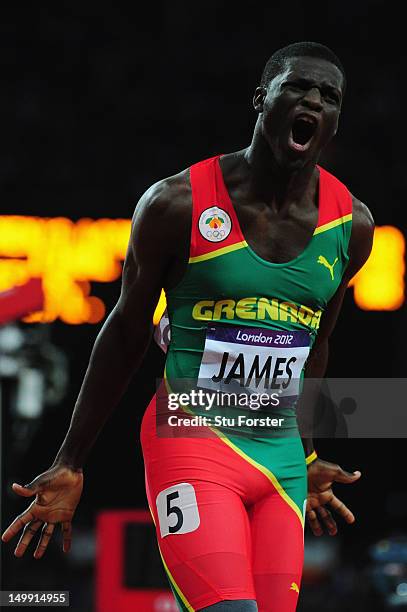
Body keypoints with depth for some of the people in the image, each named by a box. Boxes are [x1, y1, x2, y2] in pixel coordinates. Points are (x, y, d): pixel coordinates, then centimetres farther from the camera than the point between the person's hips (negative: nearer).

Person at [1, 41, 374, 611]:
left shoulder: (351, 225, 4)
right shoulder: (179, 203, -8)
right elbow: (127, 331, 3)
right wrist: (70, 463, 6)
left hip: (282, 460, 5)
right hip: (191, 442, -5)